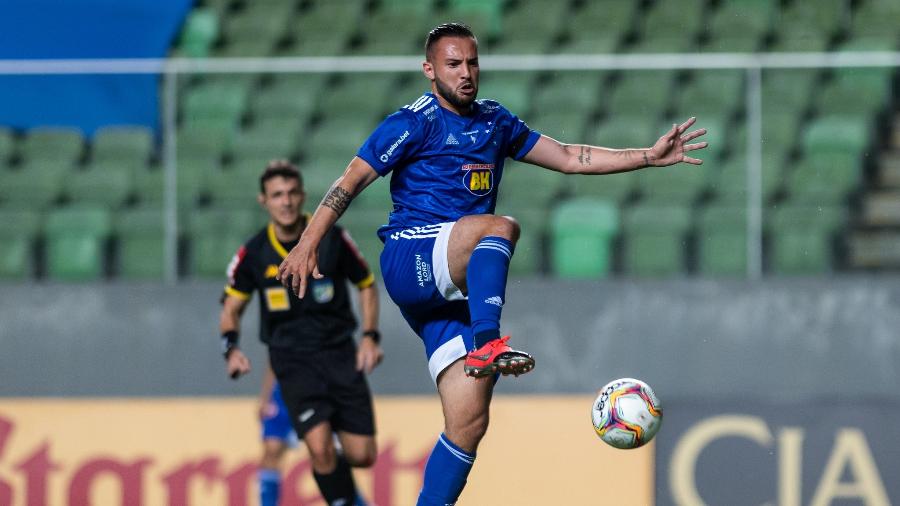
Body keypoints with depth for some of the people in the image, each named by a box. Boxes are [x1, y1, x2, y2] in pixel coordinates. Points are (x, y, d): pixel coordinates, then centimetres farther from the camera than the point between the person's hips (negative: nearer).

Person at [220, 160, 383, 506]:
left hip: (340, 354, 1)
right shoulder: (253, 254, -5)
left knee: (362, 456, -2)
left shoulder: (333, 239, -5)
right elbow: (232, 308, 7)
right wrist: (231, 349, -11)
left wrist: (370, 337, -2)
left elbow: (367, 285, 10)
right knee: (320, 448, -21)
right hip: (293, 360, -1)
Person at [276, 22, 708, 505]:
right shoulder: (415, 122, -1)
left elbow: (570, 158, 24)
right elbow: (351, 180, -5)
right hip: (409, 263, -6)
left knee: (468, 422, -6)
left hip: (455, 288, 6)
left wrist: (651, 156, 18)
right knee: (499, 227, -35)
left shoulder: (495, 122, 18)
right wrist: (308, 244, -15)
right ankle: (487, 346, -43)